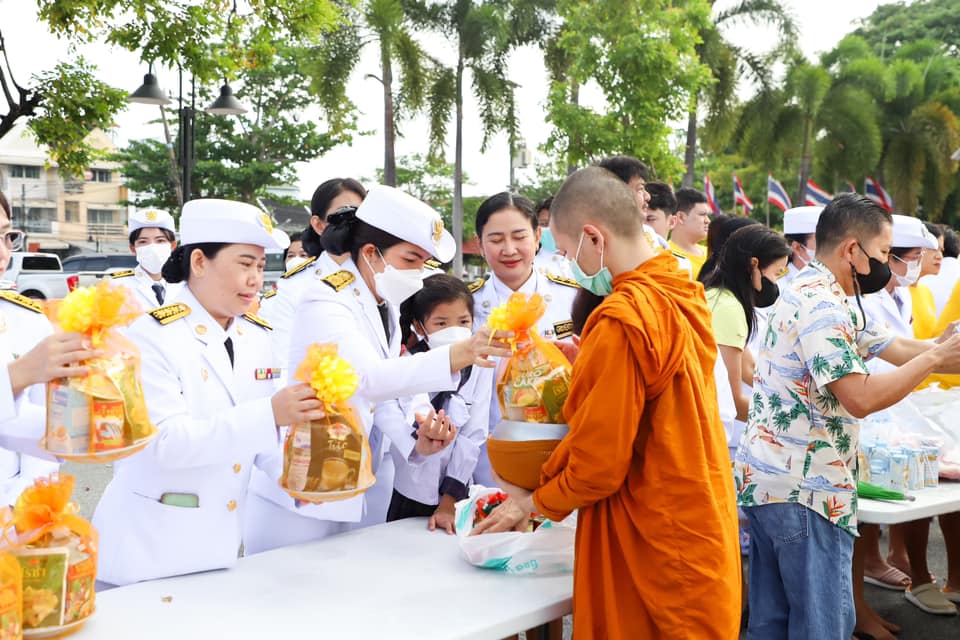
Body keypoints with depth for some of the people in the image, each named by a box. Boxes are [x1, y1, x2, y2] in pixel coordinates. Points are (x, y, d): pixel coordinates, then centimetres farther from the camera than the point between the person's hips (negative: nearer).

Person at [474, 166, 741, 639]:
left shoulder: (622, 320, -21)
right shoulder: (683, 295, 4)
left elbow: (599, 464, -18)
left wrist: (534, 503, -2)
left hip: (654, 550, -8)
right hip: (697, 530, 8)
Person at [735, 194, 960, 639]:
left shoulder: (819, 296, 16)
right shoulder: (820, 304, -17)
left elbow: (895, 348, 19)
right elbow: (861, 398, -23)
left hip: (766, 482, 10)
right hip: (804, 490, -10)